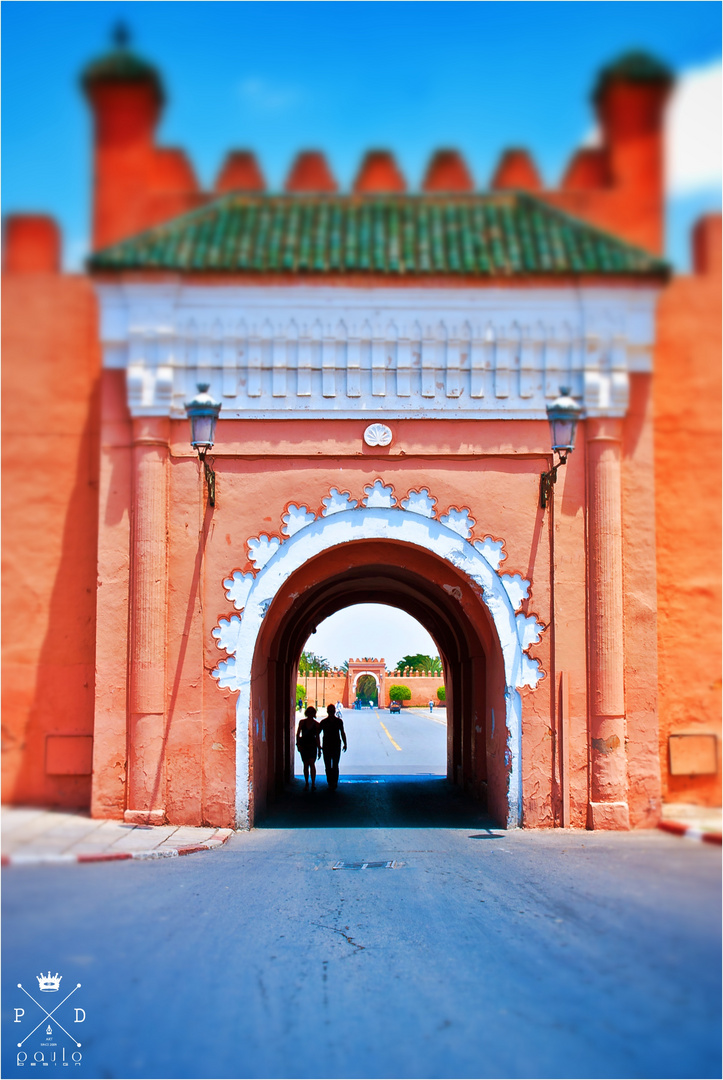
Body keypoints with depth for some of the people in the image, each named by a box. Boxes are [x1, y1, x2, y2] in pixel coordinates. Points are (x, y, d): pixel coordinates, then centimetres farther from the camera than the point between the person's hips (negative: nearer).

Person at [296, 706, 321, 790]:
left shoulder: (316, 724, 1)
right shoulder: (302, 722, 1)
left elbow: (317, 737, 7)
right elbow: (298, 734, 4)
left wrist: (319, 749, 7)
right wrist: (298, 744, -8)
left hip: (313, 745, -1)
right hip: (303, 745, 1)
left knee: (312, 763, -14)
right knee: (306, 764, 5)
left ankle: (313, 783, -17)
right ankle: (306, 783, 14)